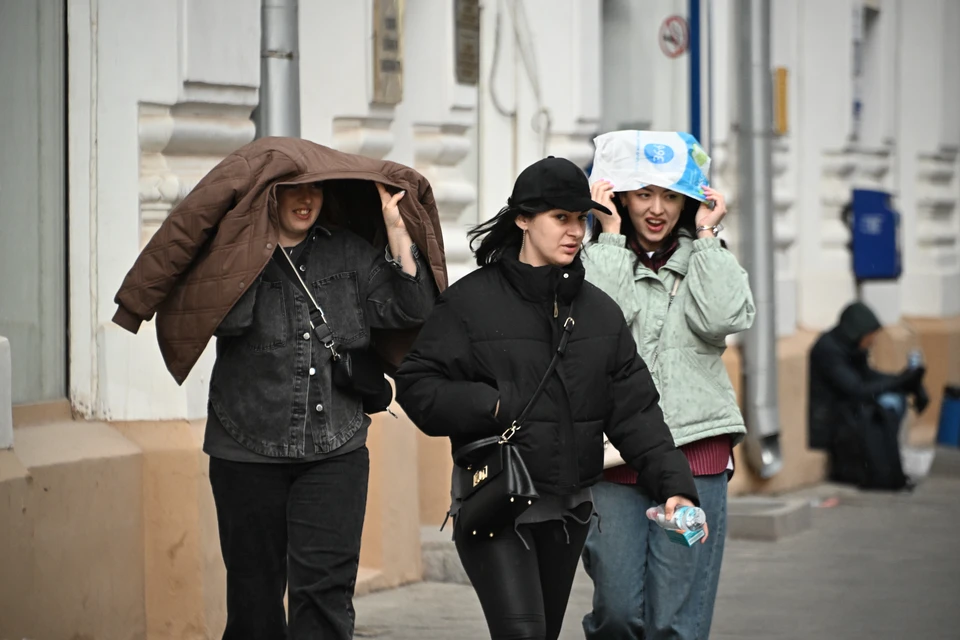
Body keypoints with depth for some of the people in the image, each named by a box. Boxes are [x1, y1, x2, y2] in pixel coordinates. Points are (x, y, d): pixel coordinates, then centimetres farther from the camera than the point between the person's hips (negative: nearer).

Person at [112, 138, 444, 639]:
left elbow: (412, 308, 0)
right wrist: (252, 243, -18)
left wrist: (395, 227, -6)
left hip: (335, 452, 1)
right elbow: (229, 319, -18)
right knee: (255, 587, 7)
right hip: (248, 452, -1)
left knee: (324, 586, -10)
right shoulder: (233, 254, -1)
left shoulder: (349, 254, 7)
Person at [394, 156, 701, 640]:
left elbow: (636, 412, 3)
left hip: (568, 510, 6)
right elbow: (417, 385, -8)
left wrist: (673, 486, -9)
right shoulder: (472, 301, -6)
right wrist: (493, 407, -19)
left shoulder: (600, 311, 8)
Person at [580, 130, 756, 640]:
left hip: (695, 453, 0)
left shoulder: (706, 262, 13)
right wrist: (611, 236, -4)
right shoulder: (598, 260, 9)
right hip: (614, 458, 0)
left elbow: (726, 317, -9)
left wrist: (706, 236, 0)